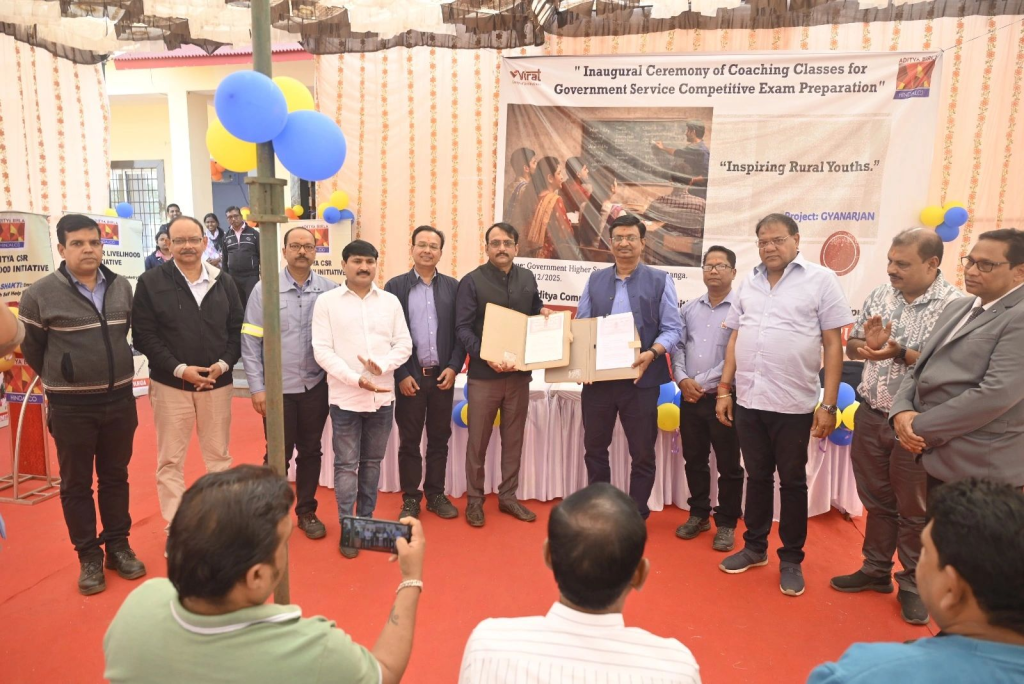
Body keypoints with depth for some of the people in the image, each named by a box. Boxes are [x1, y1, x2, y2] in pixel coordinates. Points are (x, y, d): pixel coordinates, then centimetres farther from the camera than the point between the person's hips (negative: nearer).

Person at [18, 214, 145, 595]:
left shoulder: (122, 288, 1)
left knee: (115, 476, 14)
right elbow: (30, 349, 2)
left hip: (119, 399, 3)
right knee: (76, 483, 8)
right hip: (70, 406, -3)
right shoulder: (40, 294, -10)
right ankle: (89, 556, 21)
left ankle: (118, 545, 28)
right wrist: (61, 379, 12)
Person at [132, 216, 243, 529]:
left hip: (217, 383, 3)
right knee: (170, 460, 6)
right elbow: (144, 335, -7)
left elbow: (237, 330, 7)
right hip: (170, 384, -2)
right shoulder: (150, 282, -3)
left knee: (219, 456, 12)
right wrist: (179, 369, -16)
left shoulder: (223, 282, 6)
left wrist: (224, 363, -10)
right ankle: (175, 528, 18)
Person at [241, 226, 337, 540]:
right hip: (278, 387, -1)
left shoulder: (329, 291, -4)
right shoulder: (264, 290, -6)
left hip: (316, 386, 2)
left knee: (310, 452, 14)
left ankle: (307, 512, 31)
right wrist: (257, 387, -7)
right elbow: (250, 342, -4)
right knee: (278, 455, 9)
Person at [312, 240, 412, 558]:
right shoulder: (327, 301, -2)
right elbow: (322, 350, -7)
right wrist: (355, 379, -17)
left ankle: (366, 520, 27)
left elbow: (404, 344, 4)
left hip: (382, 396, 3)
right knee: (346, 464, 4)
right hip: (345, 397, -3)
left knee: (372, 462, 14)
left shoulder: (390, 301, 6)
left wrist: (382, 365, -16)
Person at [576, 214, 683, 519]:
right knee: (594, 448, 13)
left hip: (640, 379, -3)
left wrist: (652, 354, -22)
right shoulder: (595, 279, 10)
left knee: (642, 453, 7)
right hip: (597, 377, 3)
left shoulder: (660, 281, 1)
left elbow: (672, 329, -4)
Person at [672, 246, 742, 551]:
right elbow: (678, 346, 9)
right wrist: (682, 379, -7)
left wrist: (703, 383, -13)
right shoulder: (689, 308, 10)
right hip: (690, 397, 5)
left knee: (728, 465, 6)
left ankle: (726, 523, 19)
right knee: (694, 460, 14)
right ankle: (698, 514, 29)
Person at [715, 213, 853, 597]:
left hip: (794, 404, -4)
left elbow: (833, 345, -5)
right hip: (748, 401, 4)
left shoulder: (821, 280, -3)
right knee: (757, 477, 15)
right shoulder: (749, 284, 10)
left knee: (792, 482, 9)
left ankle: (791, 559, 24)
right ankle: (754, 547, 31)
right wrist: (724, 388, 7)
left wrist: (829, 405, -9)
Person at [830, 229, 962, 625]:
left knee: (914, 509, 10)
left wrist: (901, 353, -28)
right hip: (870, 416, 5)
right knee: (877, 500, 18)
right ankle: (875, 571, 34)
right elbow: (851, 348, 9)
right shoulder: (879, 296, 3)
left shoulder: (953, 306, -12)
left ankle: (913, 585, 28)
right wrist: (867, 343, -13)